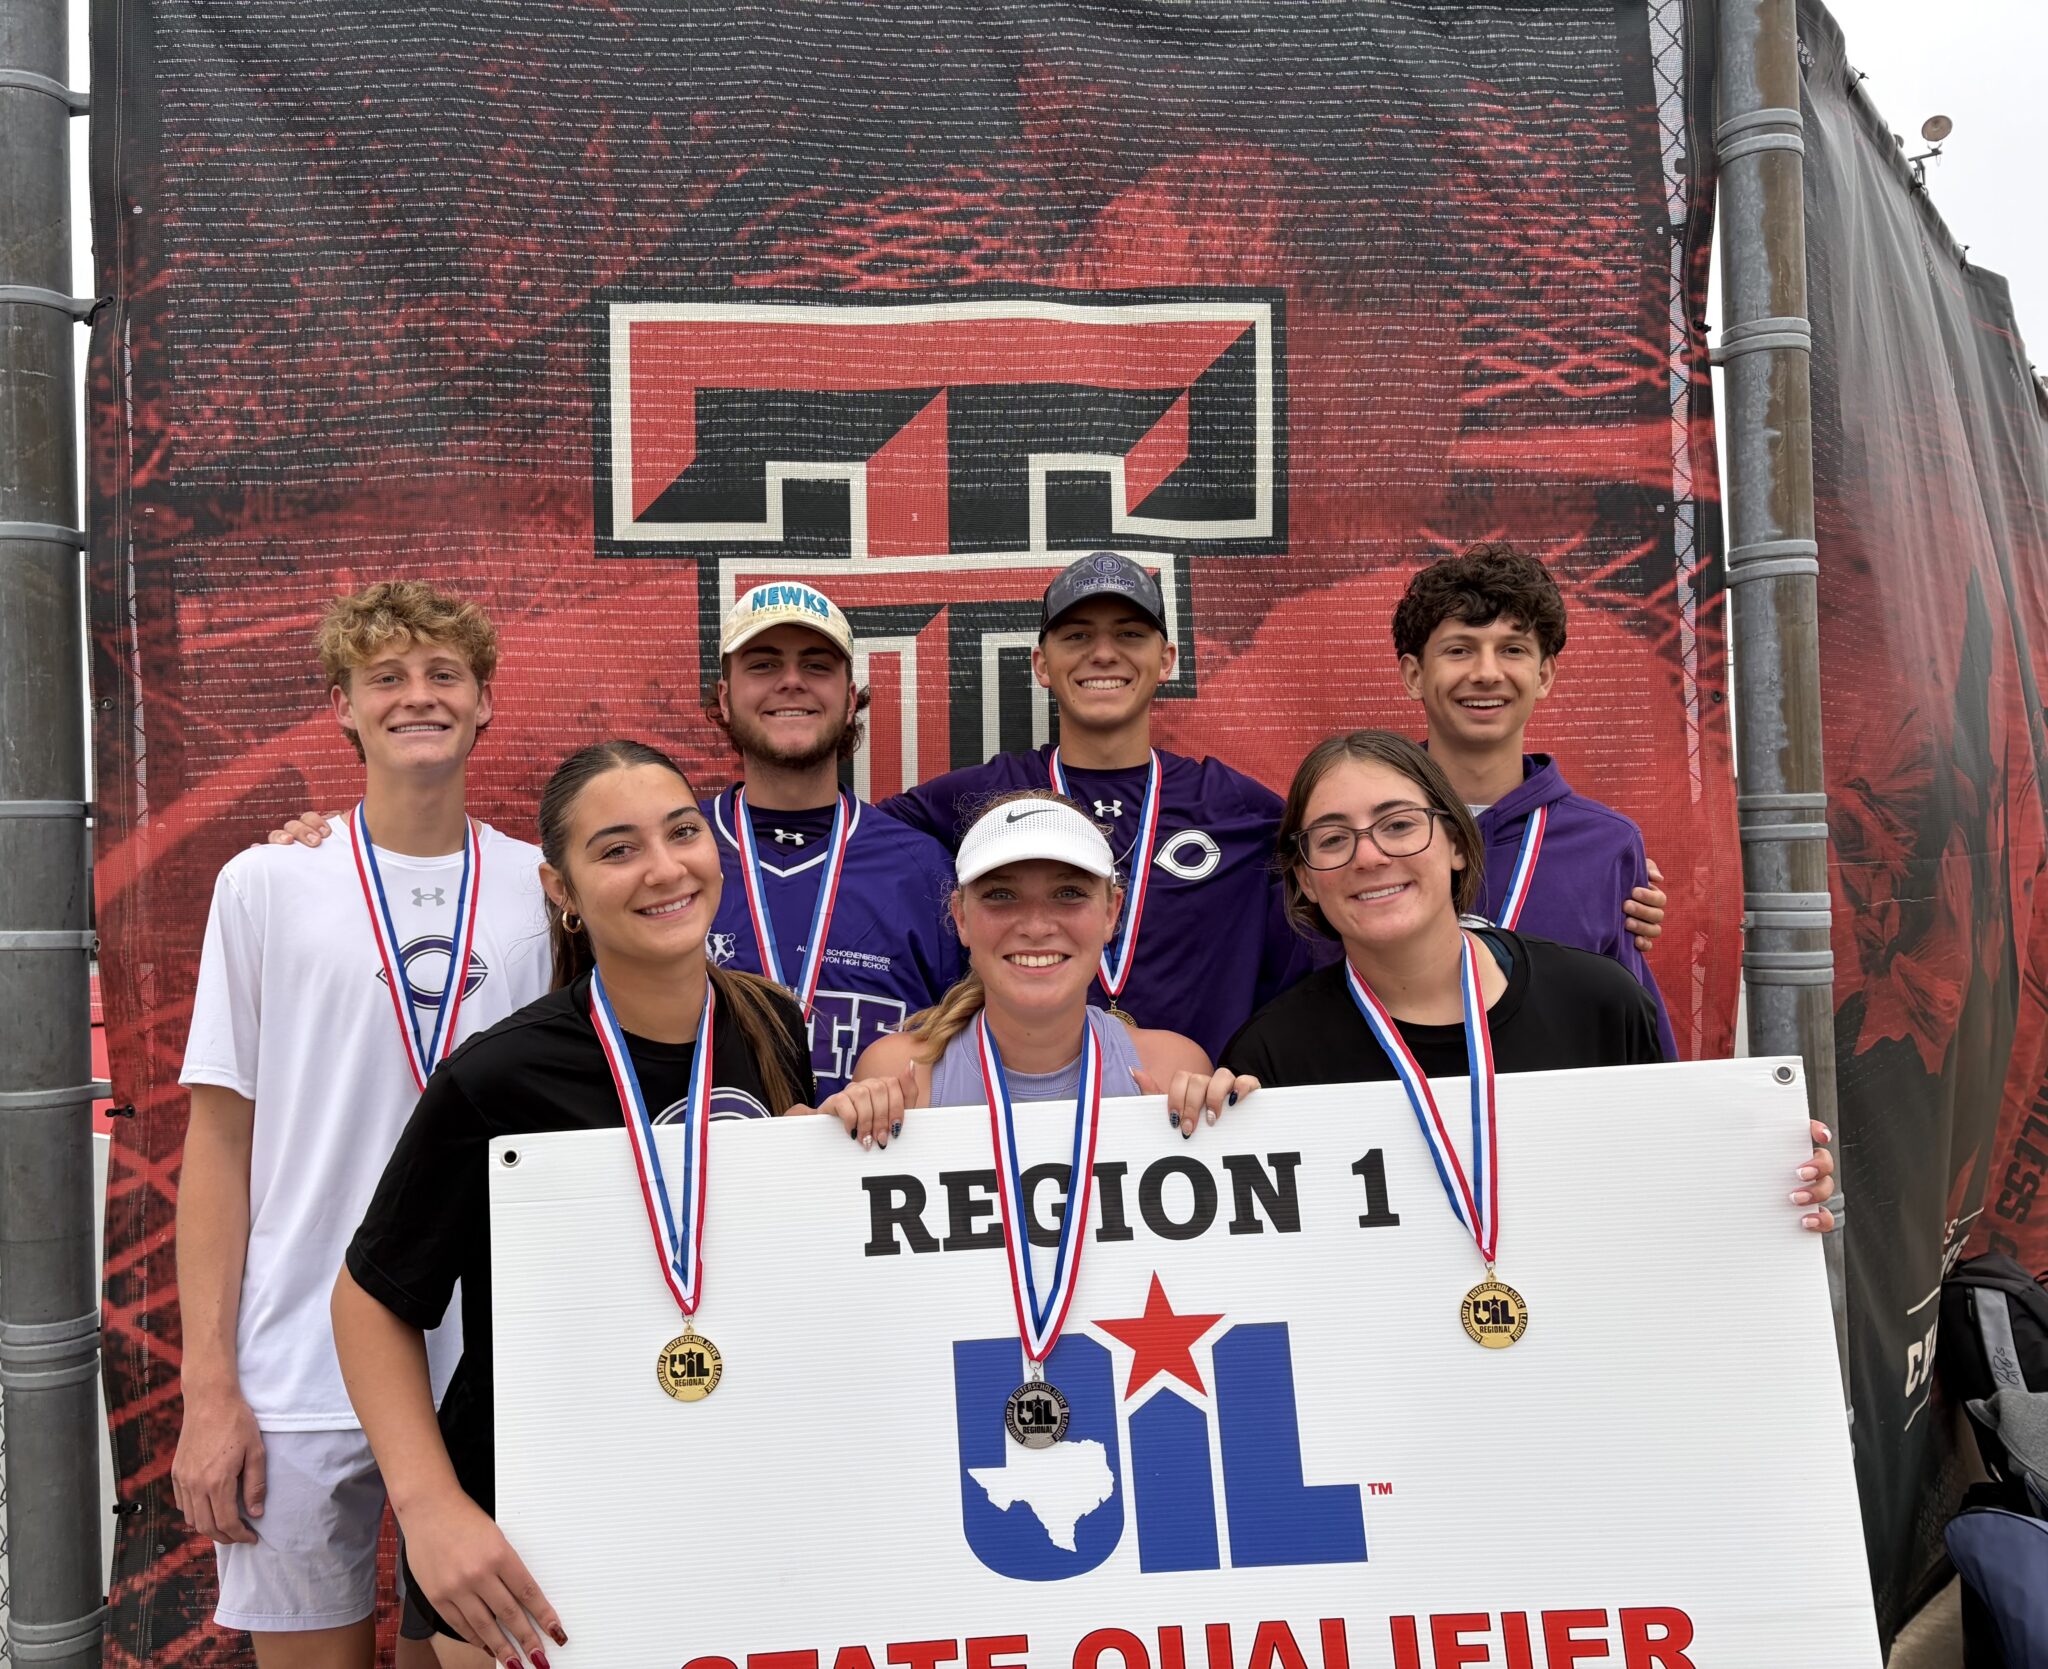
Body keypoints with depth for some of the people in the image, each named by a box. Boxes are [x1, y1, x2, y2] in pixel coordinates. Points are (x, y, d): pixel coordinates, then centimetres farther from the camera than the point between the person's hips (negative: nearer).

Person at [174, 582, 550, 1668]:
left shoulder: (547, 888, 2)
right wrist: (208, 1387, -4)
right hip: (297, 1374, -1)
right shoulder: (266, 885, -1)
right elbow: (220, 1137, 0)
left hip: (494, 1364, 1)